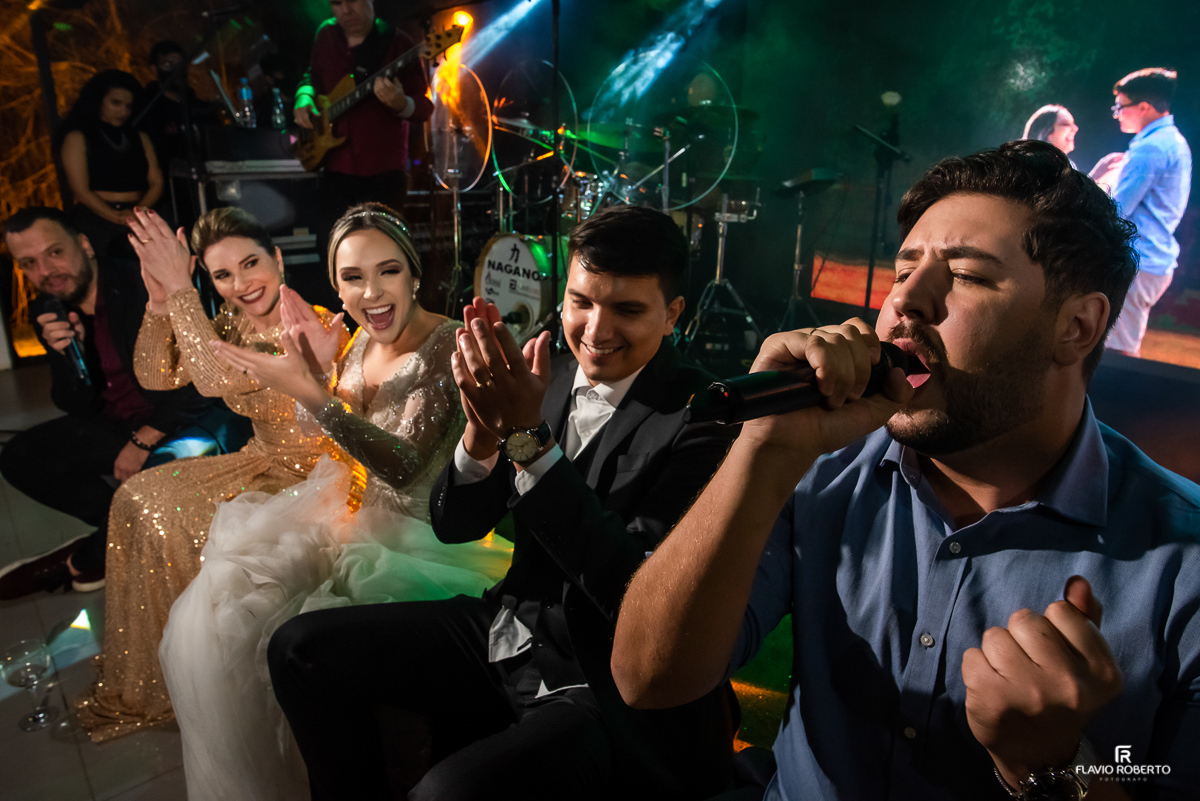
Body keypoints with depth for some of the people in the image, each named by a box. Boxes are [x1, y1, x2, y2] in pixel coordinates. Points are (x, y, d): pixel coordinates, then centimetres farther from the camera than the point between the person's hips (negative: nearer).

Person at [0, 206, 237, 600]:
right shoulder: (48, 312, 1)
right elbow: (79, 408, 1)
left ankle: (84, 560, -5)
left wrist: (145, 440, -16)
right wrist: (67, 353, -18)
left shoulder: (143, 285, -18)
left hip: (189, 418, -6)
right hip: (118, 424, 7)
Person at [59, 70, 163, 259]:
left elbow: (156, 184, 9)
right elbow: (81, 191, -2)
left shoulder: (140, 138, 19)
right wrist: (119, 218, -11)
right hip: (94, 221, -3)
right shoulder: (78, 138, 7)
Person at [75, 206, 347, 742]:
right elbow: (155, 376, -3)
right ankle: (147, 678, 15)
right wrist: (160, 300, -16)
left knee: (181, 525, -18)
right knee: (138, 500, 0)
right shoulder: (235, 323, 1)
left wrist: (180, 289, -30)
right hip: (262, 461, 8)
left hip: (314, 476, -8)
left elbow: (216, 379, -35)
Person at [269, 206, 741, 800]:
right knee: (301, 646, 5)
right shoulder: (552, 380, 1)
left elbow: (637, 592, -26)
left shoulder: (701, 421, -18)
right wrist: (483, 431, -20)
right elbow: (453, 525, 2)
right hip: (511, 632, 7)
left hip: (611, 694, -6)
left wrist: (527, 437, -28)